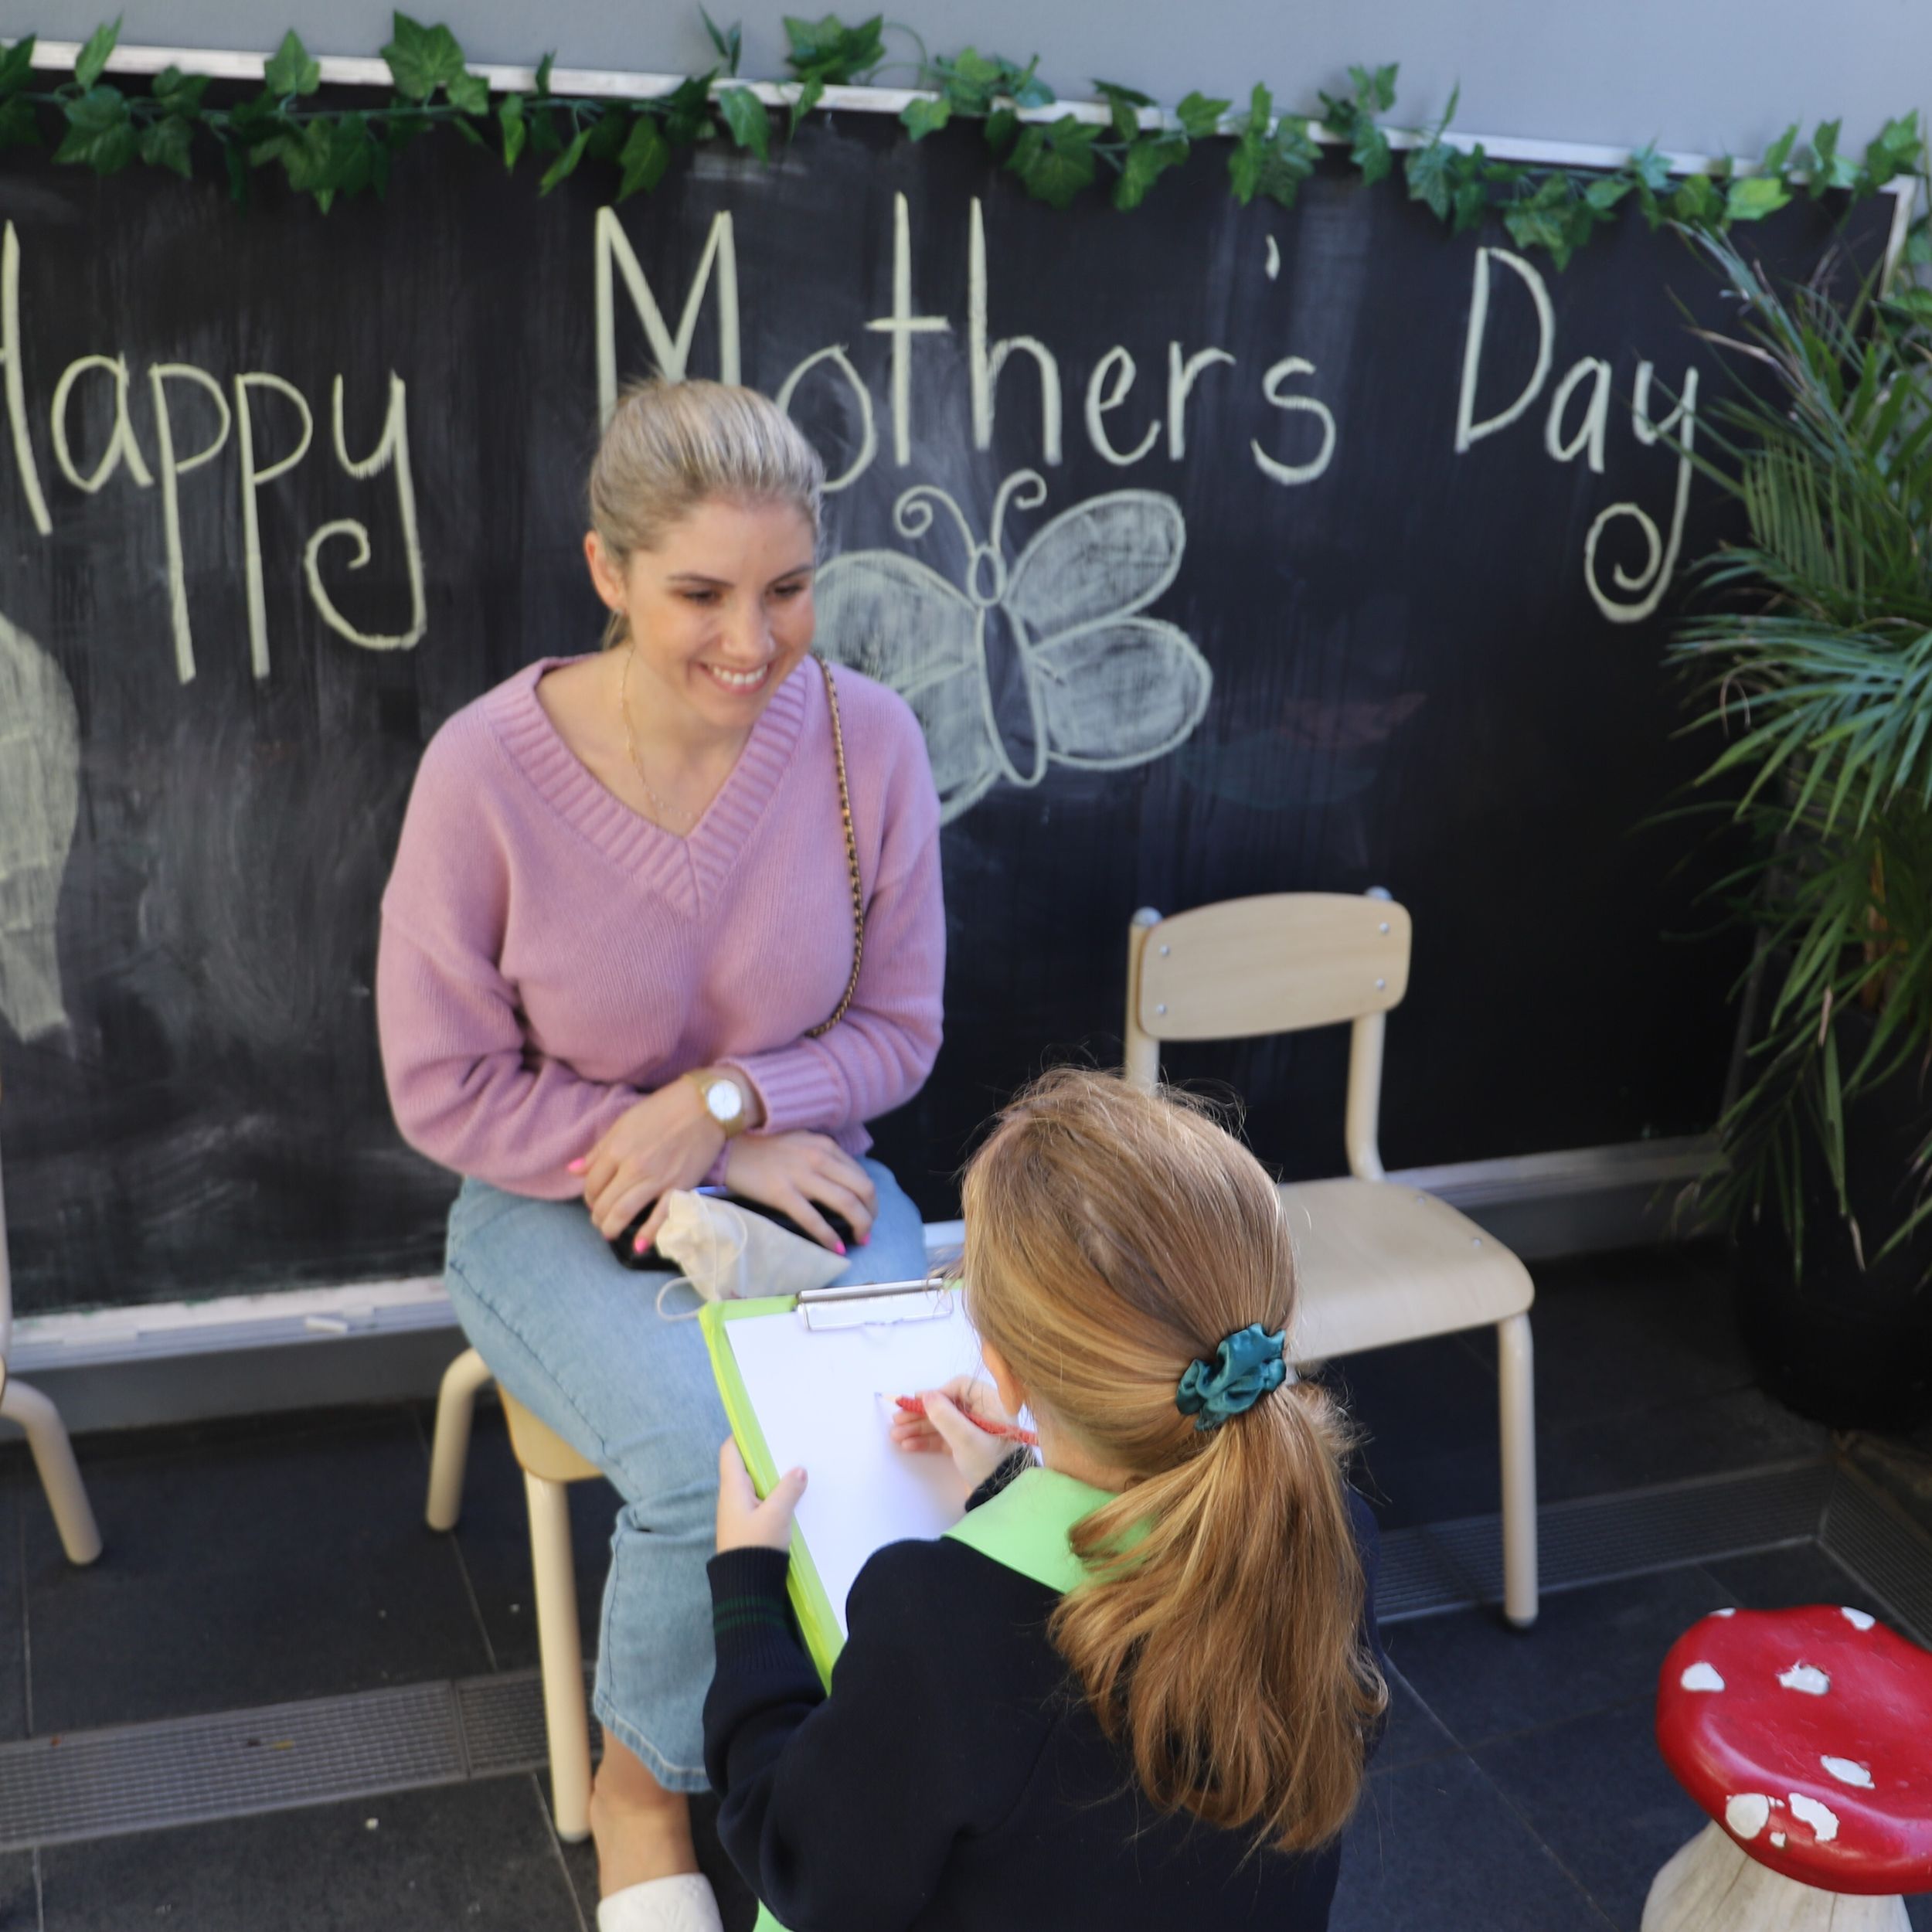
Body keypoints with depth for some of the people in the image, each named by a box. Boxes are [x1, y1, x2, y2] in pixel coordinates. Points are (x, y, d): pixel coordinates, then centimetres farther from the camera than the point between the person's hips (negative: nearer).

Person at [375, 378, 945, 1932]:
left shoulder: (867, 738, -11)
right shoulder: (488, 769, -18)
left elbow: (897, 1032, 0)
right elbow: (445, 1089, -9)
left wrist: (721, 1101, -19)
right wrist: (724, 1169, -15)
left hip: (796, 1171, 2)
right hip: (560, 1212, -2)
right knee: (714, 1458, -28)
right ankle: (645, 1781, 6)